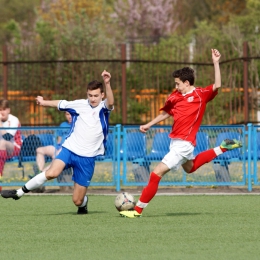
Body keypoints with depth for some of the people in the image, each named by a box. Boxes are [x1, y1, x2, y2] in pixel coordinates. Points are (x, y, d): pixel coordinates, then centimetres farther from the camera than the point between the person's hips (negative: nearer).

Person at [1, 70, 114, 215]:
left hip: (87, 158, -1)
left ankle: (84, 202, 38)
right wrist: (44, 102, 35)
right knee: (52, 173, -29)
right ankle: (19, 192, -13)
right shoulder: (80, 105, 1)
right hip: (70, 148, 1)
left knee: (77, 201, -1)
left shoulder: (103, 108, -5)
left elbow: (111, 103, -29)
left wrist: (107, 84, -46)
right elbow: (61, 104, 20)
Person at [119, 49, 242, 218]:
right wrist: (148, 125, 16)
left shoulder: (200, 94, -11)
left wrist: (216, 63, -27)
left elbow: (217, 86, -24)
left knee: (157, 173, -13)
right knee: (190, 167, 36)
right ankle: (222, 149, 40)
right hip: (175, 141, 9)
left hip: (184, 144, -9)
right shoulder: (176, 96, 7)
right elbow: (166, 113, 21)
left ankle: (138, 210, -9)